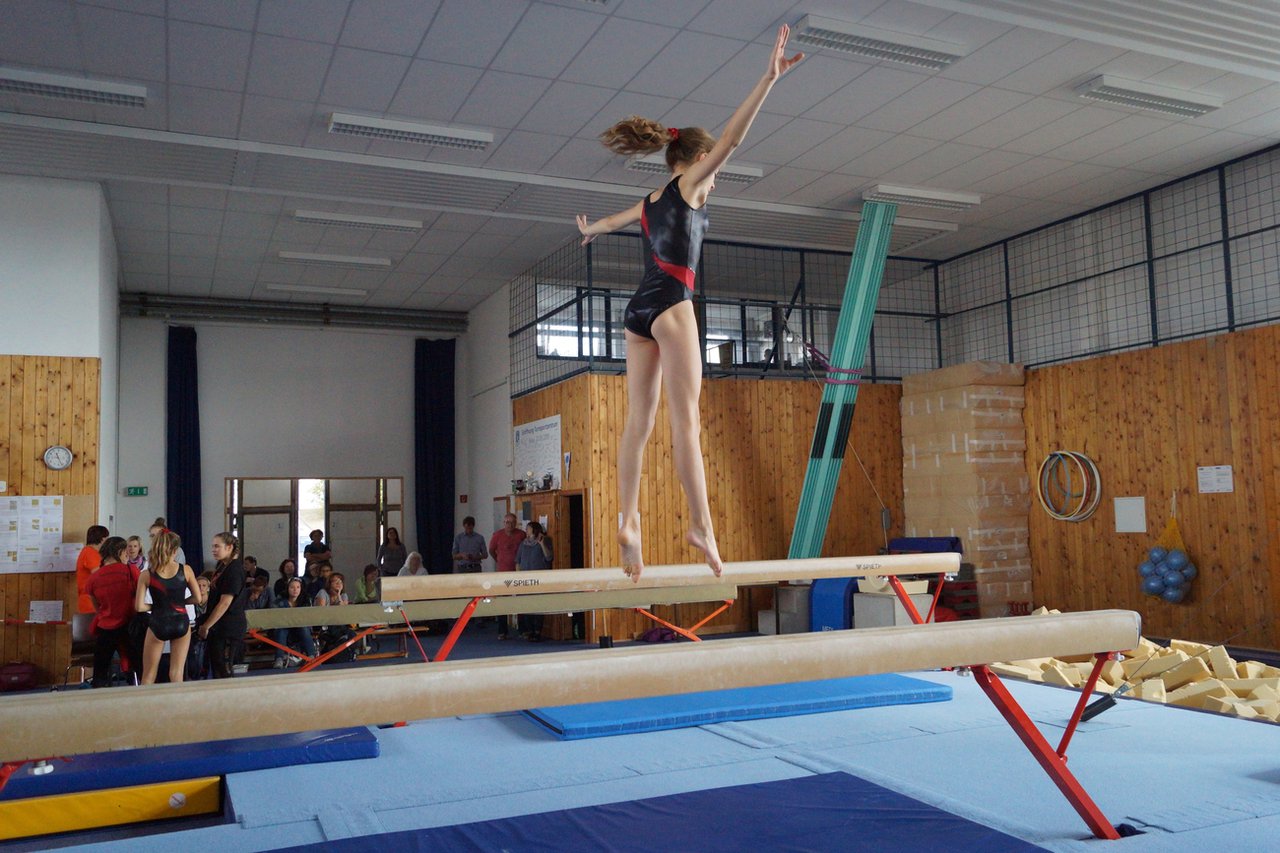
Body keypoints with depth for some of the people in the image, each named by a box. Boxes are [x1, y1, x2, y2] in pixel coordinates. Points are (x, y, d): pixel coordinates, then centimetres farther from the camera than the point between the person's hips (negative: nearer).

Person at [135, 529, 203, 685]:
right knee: (177, 674, 7)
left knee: (148, 676, 11)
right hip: (181, 623, 1)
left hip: (158, 624, -1)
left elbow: (139, 606, -9)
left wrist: (156, 605, 9)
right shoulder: (186, 570, -4)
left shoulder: (146, 574, -6)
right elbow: (198, 599, 1)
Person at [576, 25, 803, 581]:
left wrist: (592, 229, 69)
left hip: (638, 311, 8)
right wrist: (768, 80, -12)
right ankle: (700, 523, -19)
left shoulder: (649, 203, 26)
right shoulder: (688, 185, 6)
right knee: (684, 418, -14)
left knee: (638, 421, 2)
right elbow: (730, 138, -7)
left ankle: (628, 521, -3)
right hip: (670, 304, -7)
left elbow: (612, 220, 47)